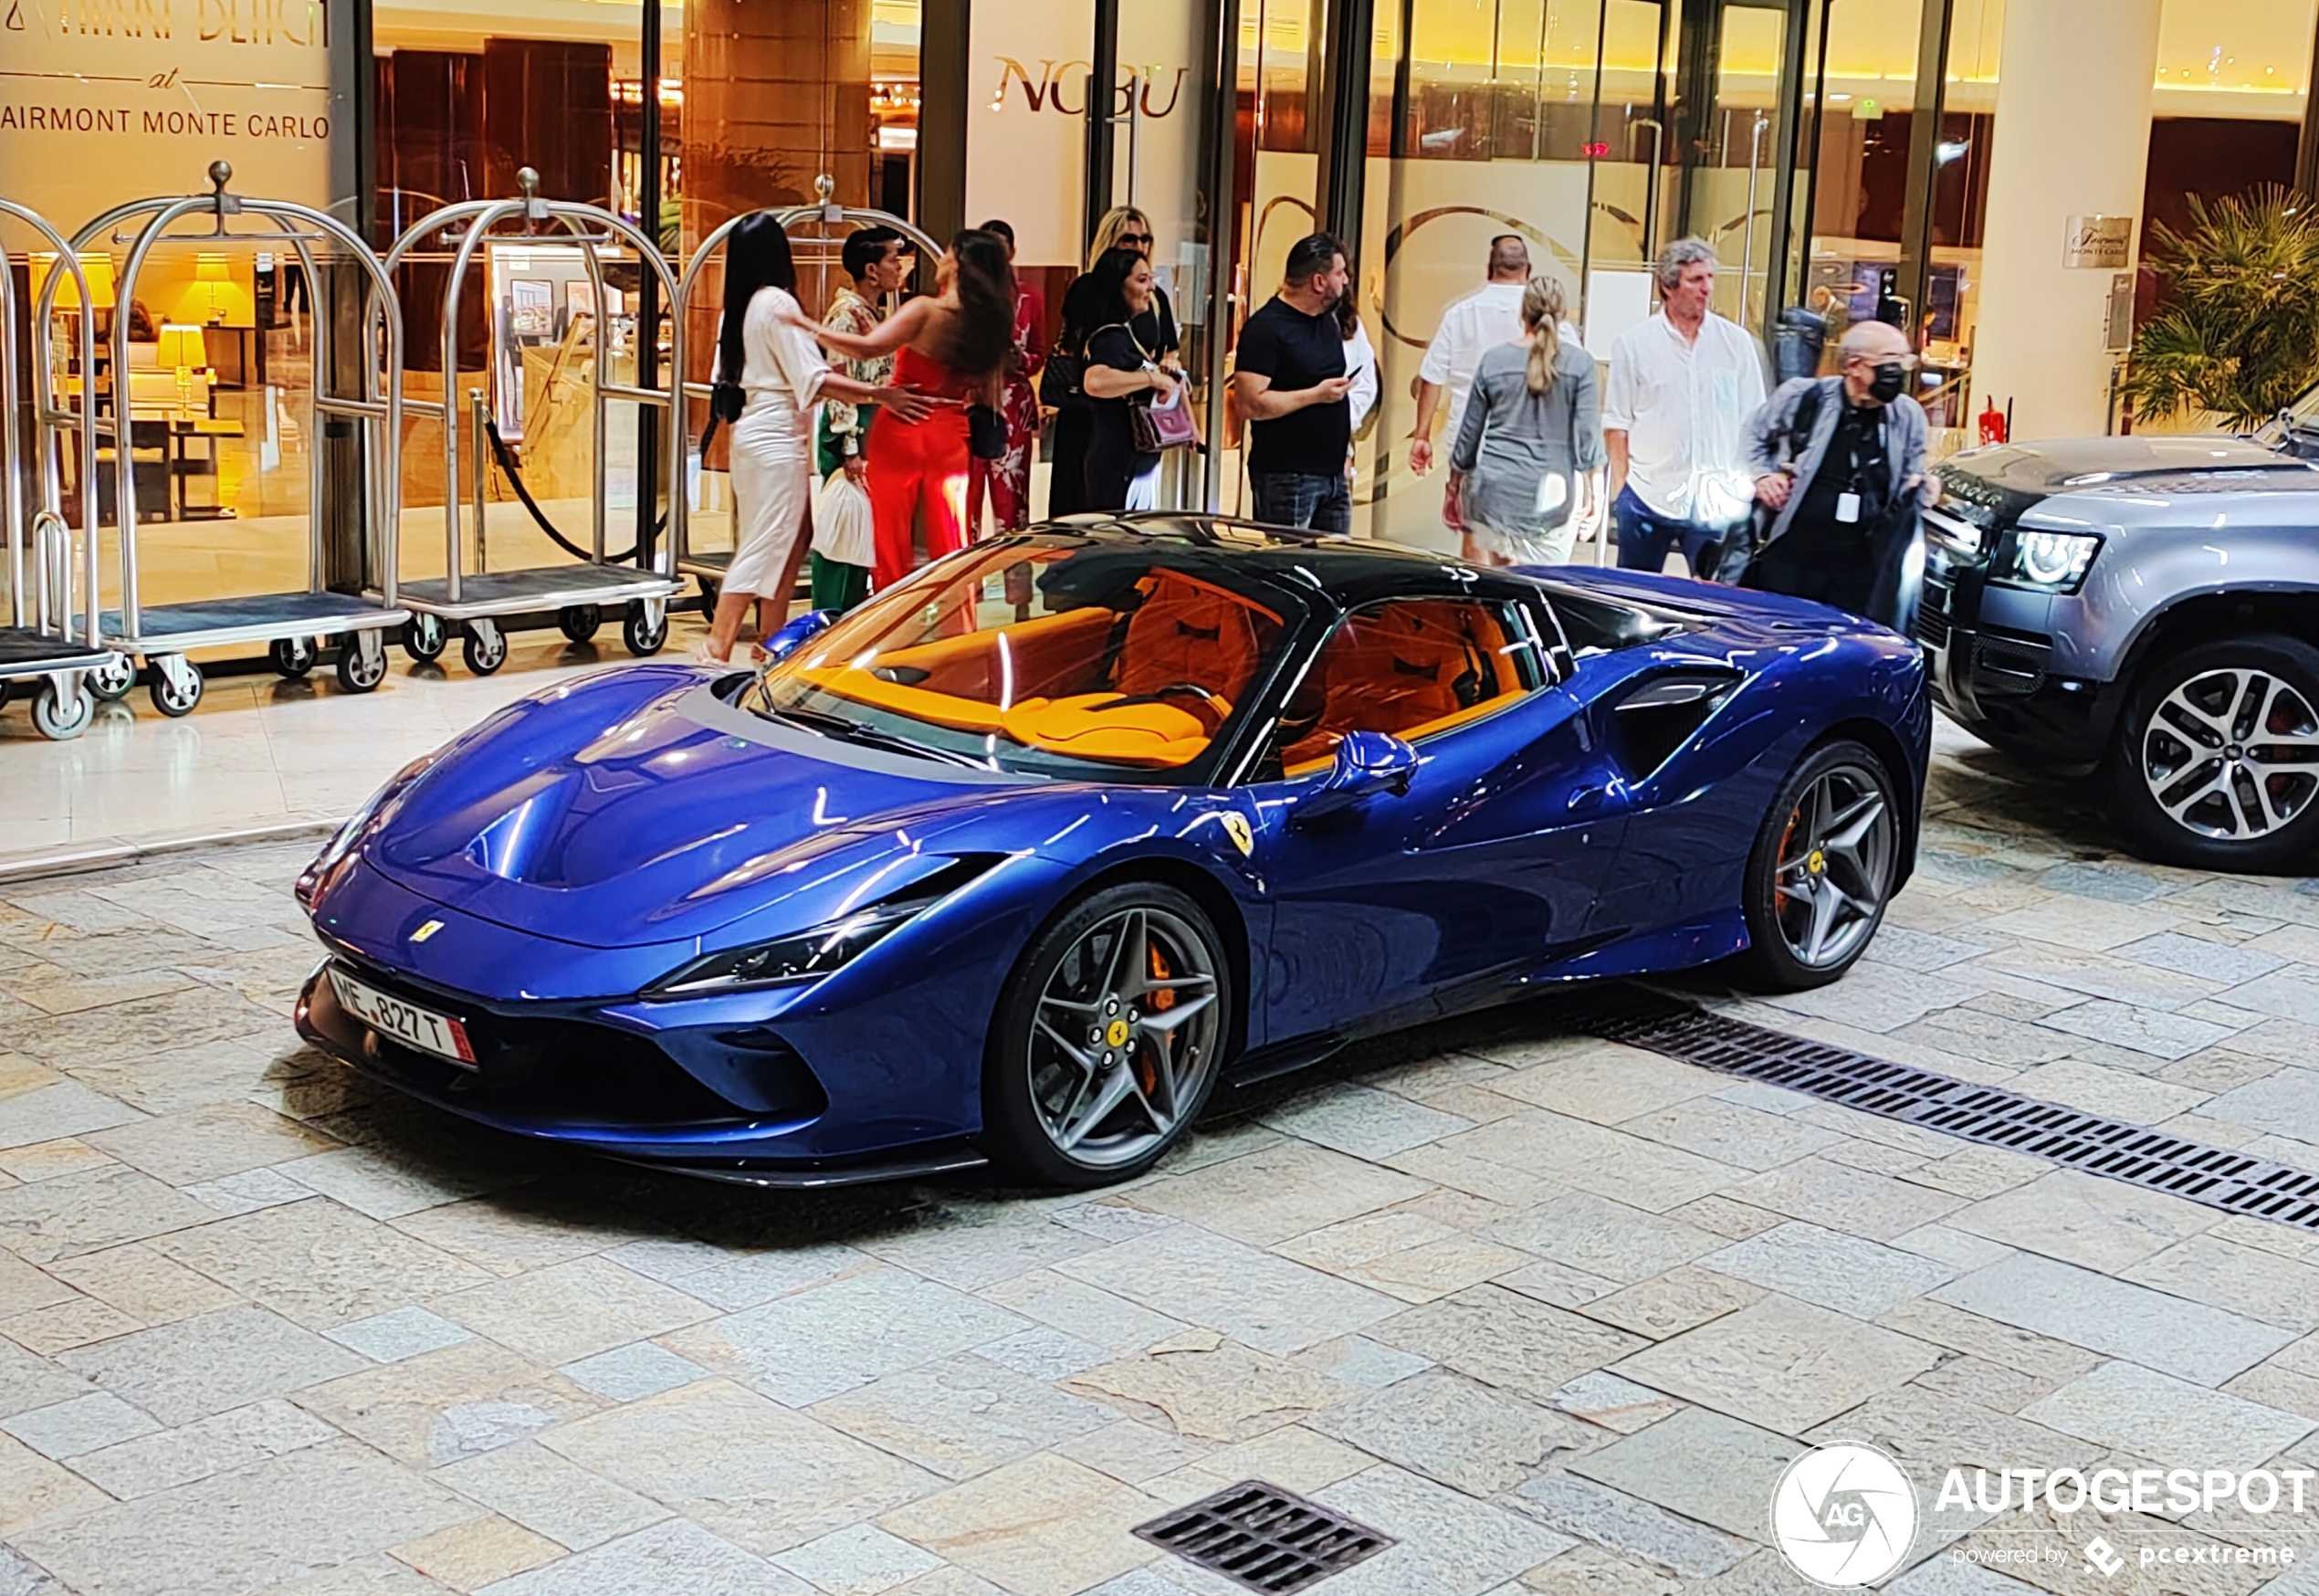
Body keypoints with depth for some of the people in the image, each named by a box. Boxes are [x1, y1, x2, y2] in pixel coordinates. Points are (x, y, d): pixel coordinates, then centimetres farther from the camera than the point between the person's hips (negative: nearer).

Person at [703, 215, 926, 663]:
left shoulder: (739, 307, 11)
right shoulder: (778, 303, -14)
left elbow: (725, 376, 16)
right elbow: (814, 378, -20)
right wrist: (880, 395, -22)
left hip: (751, 432, 9)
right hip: (776, 439, -9)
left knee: (785, 548, 15)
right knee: (764, 550, -8)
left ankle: (772, 645, 18)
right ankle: (716, 651, -9)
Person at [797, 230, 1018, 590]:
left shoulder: (926, 310, -14)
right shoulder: (985, 320, 2)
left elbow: (868, 348, -22)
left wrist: (809, 327, -17)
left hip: (903, 431, -5)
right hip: (951, 438, 5)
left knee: (892, 540, 4)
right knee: (950, 545, 9)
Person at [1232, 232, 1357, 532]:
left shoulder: (1327, 320, 14)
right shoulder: (1265, 327, -13)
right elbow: (1250, 404, -21)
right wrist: (1317, 395, -19)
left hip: (1333, 474, 9)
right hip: (1286, 479, -8)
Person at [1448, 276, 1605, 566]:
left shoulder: (1492, 360, 3)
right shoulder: (1579, 363, -3)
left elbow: (1469, 434, 9)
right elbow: (1587, 434, -3)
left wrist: (1454, 489, 21)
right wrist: (1591, 486, 10)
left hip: (1493, 493, 2)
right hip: (1549, 497, -2)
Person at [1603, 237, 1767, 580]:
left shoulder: (1737, 343, 5)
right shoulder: (1634, 343, 1)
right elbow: (1616, 424, 4)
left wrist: (1751, 484, 2)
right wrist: (1620, 488, -1)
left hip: (1717, 503, 1)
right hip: (1647, 498, 0)